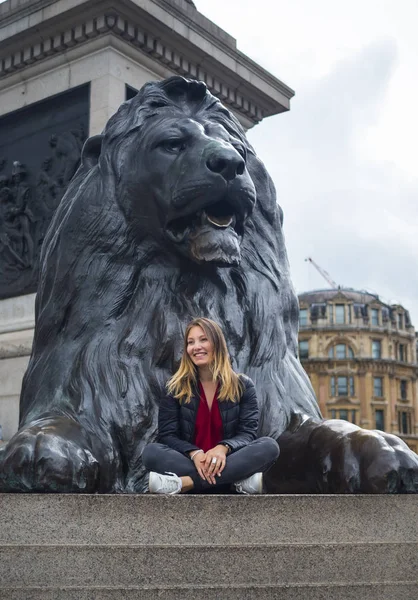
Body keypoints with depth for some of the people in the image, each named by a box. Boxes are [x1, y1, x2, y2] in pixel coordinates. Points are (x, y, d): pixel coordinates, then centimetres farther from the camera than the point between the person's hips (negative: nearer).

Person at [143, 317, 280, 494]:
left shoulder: (243, 385, 5)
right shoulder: (176, 387, 5)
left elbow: (247, 433, -3)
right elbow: (167, 435, -3)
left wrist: (223, 448, -27)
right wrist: (194, 454, -25)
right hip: (191, 463, 0)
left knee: (270, 446, -27)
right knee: (150, 452, -29)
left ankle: (185, 483, -33)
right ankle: (239, 478, -35)